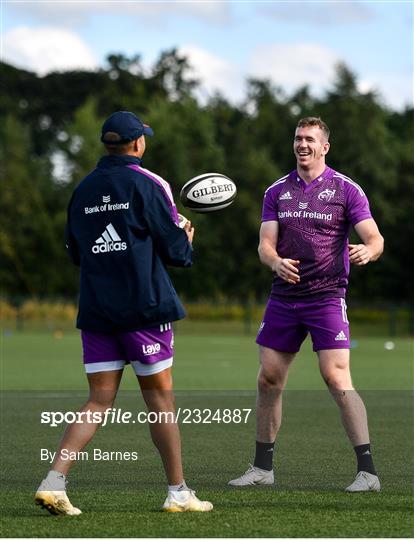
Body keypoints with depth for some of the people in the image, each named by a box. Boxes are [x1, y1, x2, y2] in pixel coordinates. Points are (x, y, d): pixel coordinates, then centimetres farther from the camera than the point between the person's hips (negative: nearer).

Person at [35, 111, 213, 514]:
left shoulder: (83, 189, 9)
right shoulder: (148, 185, -7)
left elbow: (74, 252, 17)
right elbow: (176, 250, -5)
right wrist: (186, 239, 17)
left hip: (95, 310, 5)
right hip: (144, 307, -5)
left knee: (99, 401, 6)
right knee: (160, 398, 4)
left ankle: (53, 481, -8)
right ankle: (178, 492, 9)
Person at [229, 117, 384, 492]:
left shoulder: (346, 190, -1)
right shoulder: (277, 192, 11)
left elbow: (375, 239, -7)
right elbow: (266, 244, 4)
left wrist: (366, 251, -31)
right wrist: (276, 262, -20)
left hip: (327, 296, -4)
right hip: (283, 298, 5)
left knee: (336, 378, -15)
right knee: (268, 380, 5)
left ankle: (368, 471, -12)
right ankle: (263, 467, 19)